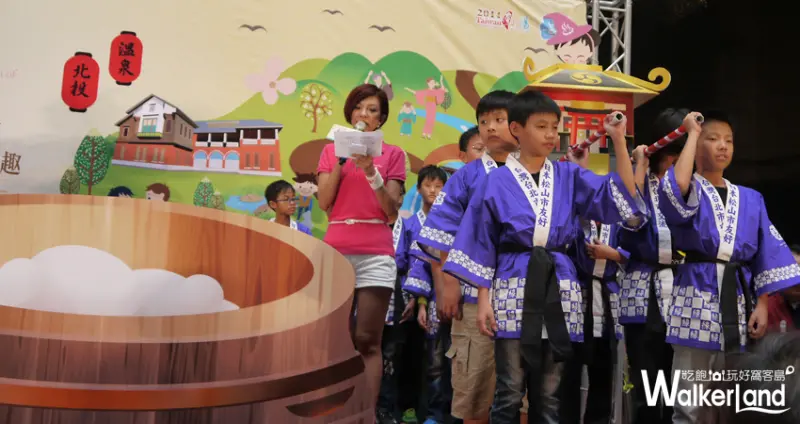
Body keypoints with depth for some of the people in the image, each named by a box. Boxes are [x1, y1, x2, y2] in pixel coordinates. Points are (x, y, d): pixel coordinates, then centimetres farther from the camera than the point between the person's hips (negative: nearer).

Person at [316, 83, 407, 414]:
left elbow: (392, 212, 0)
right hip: (336, 250, 2)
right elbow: (324, 203, 3)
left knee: (368, 341, -5)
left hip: (376, 253, -2)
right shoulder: (332, 150, 15)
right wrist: (341, 161, -5)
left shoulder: (392, 154, 9)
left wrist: (372, 173, -12)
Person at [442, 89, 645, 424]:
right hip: (514, 287, -2)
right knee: (509, 392, 0)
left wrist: (618, 140, -8)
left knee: (548, 394, 9)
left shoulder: (569, 176, 8)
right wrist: (483, 299, -4)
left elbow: (624, 198, -2)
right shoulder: (497, 181, 2)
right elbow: (482, 245, 2)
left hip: (558, 287, 2)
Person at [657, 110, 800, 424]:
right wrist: (692, 133, -10)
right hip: (697, 296, -4)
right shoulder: (688, 192, 3)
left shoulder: (750, 199, 15)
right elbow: (677, 186, -23)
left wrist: (762, 305, 2)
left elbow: (766, 253, 12)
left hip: (738, 300, 4)